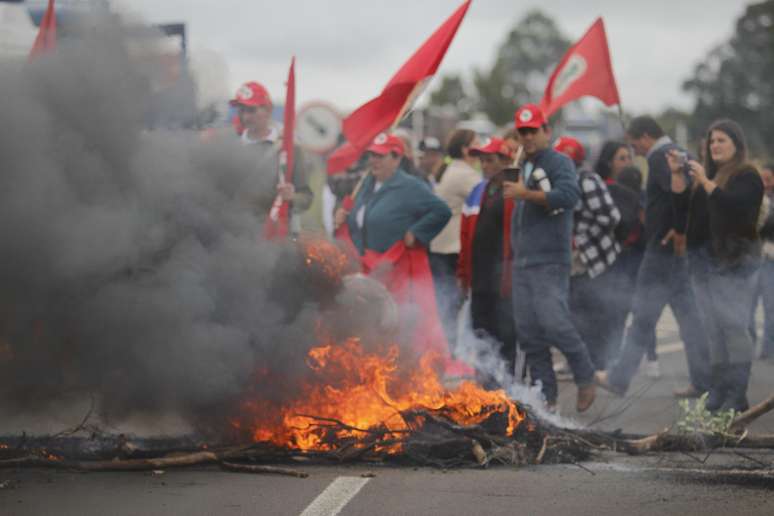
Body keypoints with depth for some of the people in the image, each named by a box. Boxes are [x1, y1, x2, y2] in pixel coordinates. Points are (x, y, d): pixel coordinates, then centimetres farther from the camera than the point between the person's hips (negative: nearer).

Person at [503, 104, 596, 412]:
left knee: (554, 323, -18)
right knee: (528, 332, 4)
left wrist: (526, 194, -24)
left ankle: (586, 380, 0)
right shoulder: (525, 168, 21)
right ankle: (546, 397, 8)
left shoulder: (559, 163, -4)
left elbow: (569, 195, -22)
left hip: (550, 262, -8)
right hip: (522, 261, 8)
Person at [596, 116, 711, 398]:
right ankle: (702, 381, 10)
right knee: (689, 313, 10)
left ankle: (618, 378, 4)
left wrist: (680, 230, -23)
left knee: (644, 315, -3)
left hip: (665, 248, -9)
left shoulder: (660, 158, -14)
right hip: (682, 250, 9)